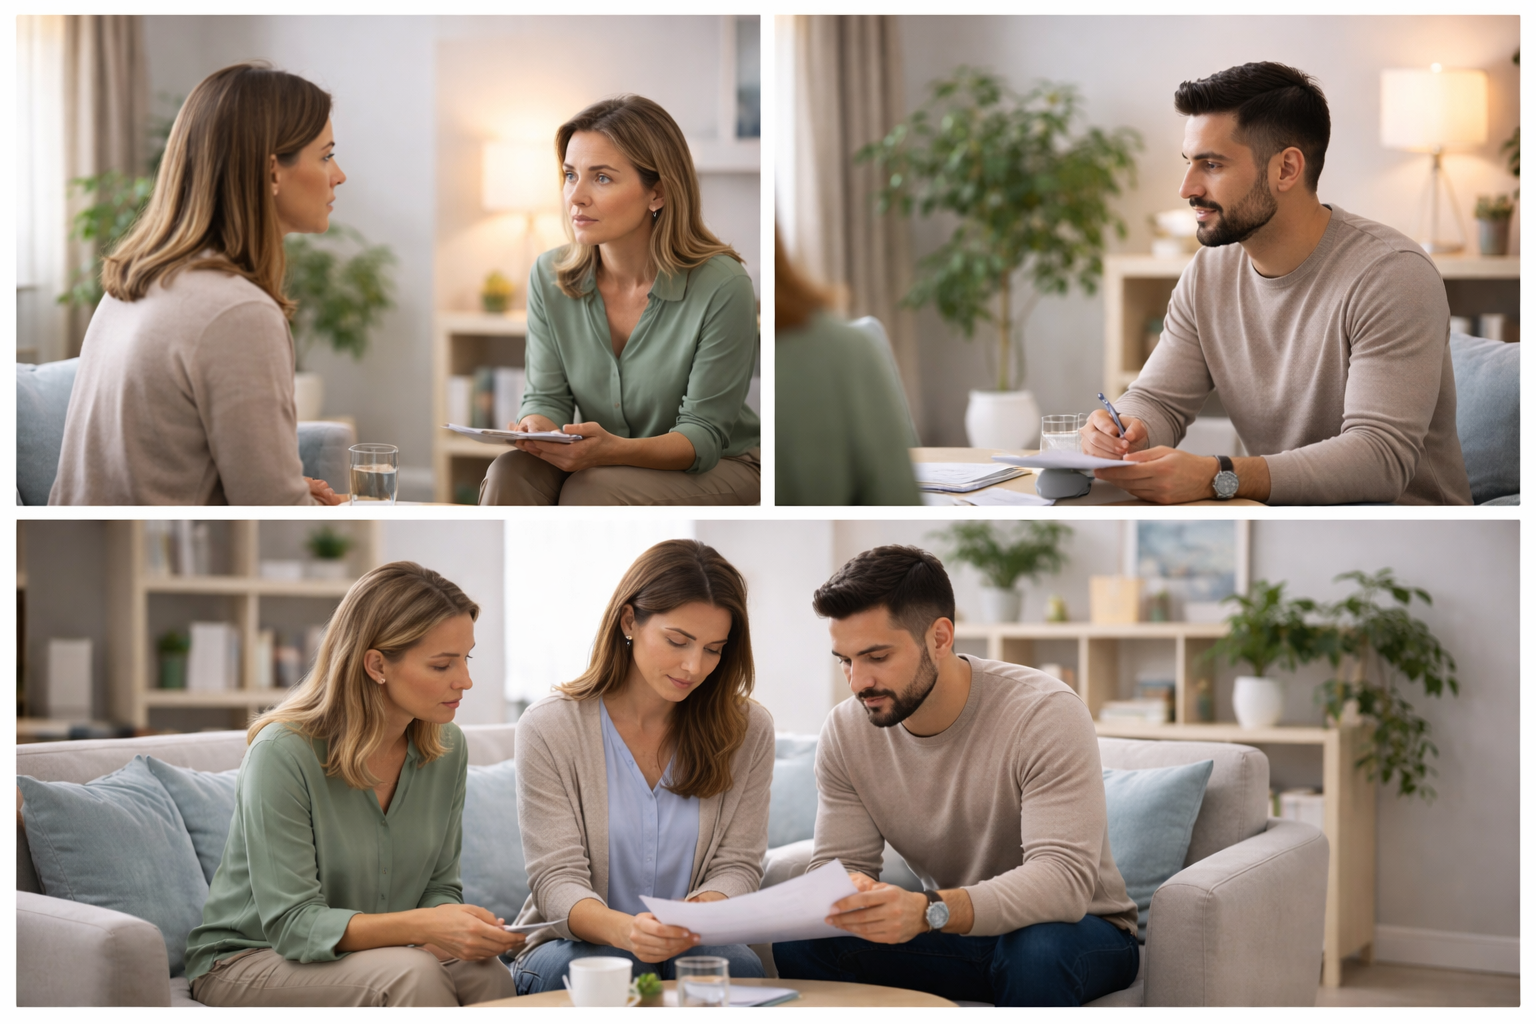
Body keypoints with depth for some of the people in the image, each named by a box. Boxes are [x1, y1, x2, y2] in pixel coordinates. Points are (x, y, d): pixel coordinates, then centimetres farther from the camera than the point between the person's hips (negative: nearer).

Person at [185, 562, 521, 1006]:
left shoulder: (447, 748, -2)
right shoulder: (285, 752, -22)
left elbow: (440, 886, 6)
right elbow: (292, 924, -24)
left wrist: (452, 926, -20)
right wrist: (421, 926, -37)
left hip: (369, 952, 5)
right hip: (248, 961, -5)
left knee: (487, 972, -27)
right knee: (410, 974, -34)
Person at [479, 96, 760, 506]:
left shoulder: (722, 287, -20)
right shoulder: (549, 277, -4)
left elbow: (703, 434, -17)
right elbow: (547, 396, 1)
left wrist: (613, 449, -37)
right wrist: (536, 428, -26)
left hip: (713, 470, -4)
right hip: (599, 462, 4)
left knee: (590, 491, -33)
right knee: (511, 473, -27)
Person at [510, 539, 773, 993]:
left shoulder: (747, 729, 2)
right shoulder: (548, 729, -6)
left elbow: (737, 866, 1)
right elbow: (556, 879, -12)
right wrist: (622, 929, -36)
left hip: (694, 945, 2)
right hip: (574, 943, -2)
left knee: (736, 964, -33)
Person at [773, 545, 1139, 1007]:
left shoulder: (1045, 714, -23)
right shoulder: (846, 731, -5)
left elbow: (1065, 878, -33)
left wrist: (929, 911, -49)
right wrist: (846, 894, -32)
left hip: (1079, 930, -4)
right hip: (955, 934, 4)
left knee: (1038, 952, -40)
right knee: (799, 940, -20)